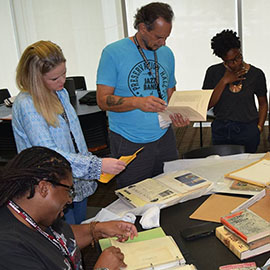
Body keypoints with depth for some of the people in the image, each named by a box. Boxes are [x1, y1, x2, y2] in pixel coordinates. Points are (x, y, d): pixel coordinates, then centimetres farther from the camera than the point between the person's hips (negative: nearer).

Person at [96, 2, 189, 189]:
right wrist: (138, 102, -28)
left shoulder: (166, 54, 9)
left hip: (164, 137, 5)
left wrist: (177, 114, -5)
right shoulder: (114, 53, -9)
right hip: (129, 144, -5)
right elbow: (103, 100, -13)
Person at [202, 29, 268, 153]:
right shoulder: (213, 72, -2)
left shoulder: (256, 74, -1)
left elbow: (263, 103, 9)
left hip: (248, 130, 0)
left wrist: (259, 128, -1)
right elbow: (206, 105, -9)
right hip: (221, 130, 1)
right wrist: (224, 81, -14)